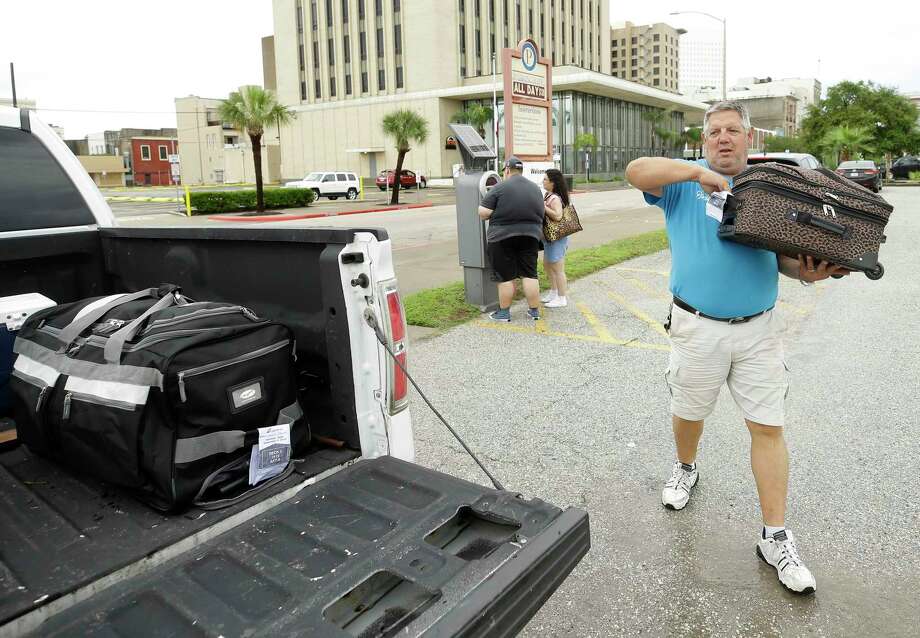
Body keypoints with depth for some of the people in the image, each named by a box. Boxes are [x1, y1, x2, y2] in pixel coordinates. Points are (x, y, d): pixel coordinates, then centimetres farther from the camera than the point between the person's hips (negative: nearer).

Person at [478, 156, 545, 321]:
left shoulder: (500, 188, -10)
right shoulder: (536, 188, 8)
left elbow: (483, 213, -13)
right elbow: (541, 213, 15)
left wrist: (497, 214, 7)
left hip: (502, 237, -4)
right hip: (530, 236, 5)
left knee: (505, 276, 3)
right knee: (529, 274, 9)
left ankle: (504, 312, 11)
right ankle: (535, 311, 12)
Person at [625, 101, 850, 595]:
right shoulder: (685, 182, 2)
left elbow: (783, 254, 10)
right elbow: (636, 172, -16)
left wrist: (806, 271, -11)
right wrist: (698, 171, -22)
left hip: (759, 329, 2)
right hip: (698, 327, -1)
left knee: (768, 428, 2)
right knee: (687, 414, 16)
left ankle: (775, 536, 12)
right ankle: (686, 469, 47)